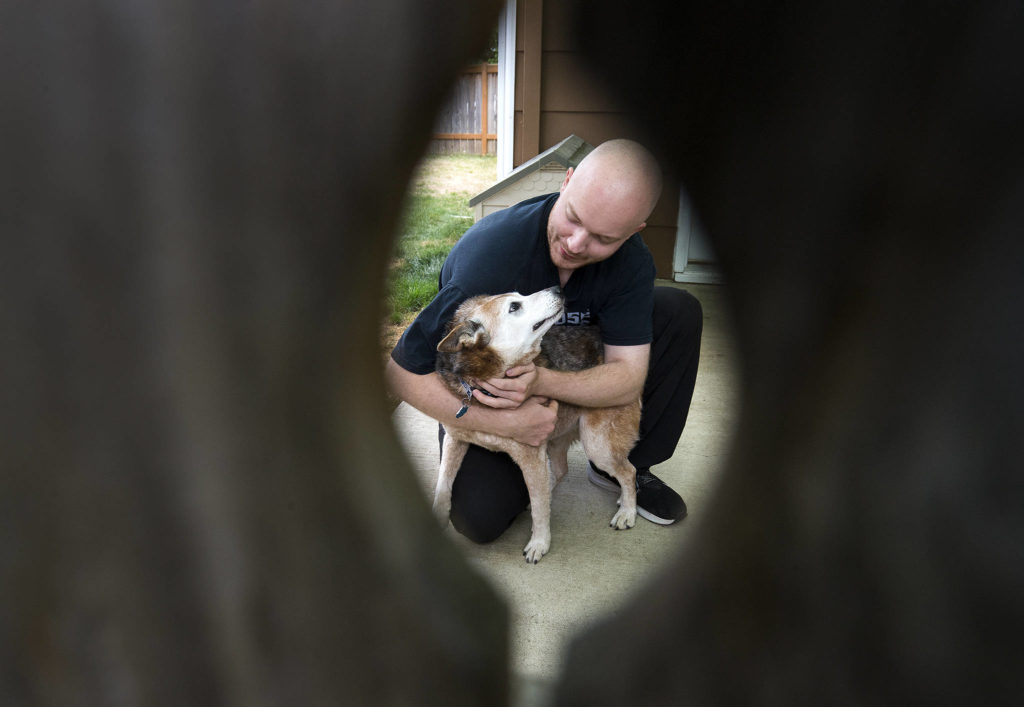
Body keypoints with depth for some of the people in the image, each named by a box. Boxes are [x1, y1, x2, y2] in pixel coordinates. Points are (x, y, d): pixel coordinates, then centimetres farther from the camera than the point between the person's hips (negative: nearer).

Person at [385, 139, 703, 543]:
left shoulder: (631, 262, -21)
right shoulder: (489, 251, -35)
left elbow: (629, 377, -21)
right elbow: (402, 373, -30)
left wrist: (542, 381, -41)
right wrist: (503, 423, -37)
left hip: (562, 366, 4)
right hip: (480, 388, -3)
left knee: (680, 311, -12)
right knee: (479, 517, -25)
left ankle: (623, 466, 0)